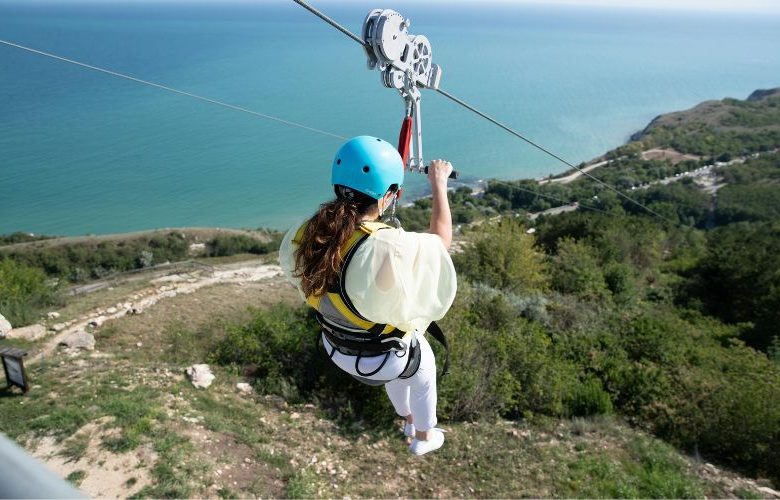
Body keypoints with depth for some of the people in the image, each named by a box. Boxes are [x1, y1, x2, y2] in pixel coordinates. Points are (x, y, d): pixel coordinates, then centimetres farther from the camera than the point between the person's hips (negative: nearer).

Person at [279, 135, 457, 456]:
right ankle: (424, 437, 56)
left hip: (336, 349, 5)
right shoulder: (389, 248, -40)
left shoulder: (304, 236, -24)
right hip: (385, 358, -5)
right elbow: (442, 239, -19)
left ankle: (407, 420, 65)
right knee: (424, 372, 32)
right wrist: (439, 183, -5)